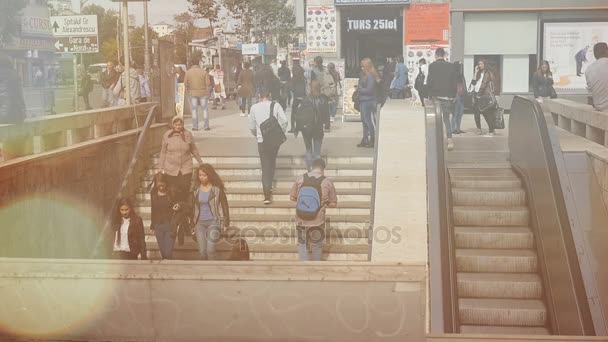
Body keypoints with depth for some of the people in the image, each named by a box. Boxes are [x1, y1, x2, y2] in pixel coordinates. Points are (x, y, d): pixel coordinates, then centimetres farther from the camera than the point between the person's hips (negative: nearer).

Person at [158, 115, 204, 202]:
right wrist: (161, 168, 5)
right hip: (171, 169, 0)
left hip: (186, 169, 0)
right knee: (173, 191, 1)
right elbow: (163, 152, 4)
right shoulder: (167, 135, -3)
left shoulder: (188, 135, -1)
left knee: (185, 190, -6)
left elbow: (194, 150, 12)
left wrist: (201, 163, 18)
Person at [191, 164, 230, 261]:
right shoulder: (196, 190, 7)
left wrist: (226, 224, -3)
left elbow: (224, 206, -1)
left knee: (210, 250, -17)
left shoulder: (217, 189, -5)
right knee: (202, 251, -1)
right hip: (200, 223, 4)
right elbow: (193, 207, 15)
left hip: (213, 221, -4)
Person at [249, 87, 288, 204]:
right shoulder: (275, 105, -3)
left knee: (265, 166, 2)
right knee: (272, 162, 24)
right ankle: (270, 184, 36)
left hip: (262, 141, 0)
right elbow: (284, 121, -11)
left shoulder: (254, 107, 1)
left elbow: (251, 127, 5)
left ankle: (267, 196, -5)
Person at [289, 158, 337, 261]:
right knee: (317, 245, 21)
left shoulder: (301, 178, -6)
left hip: (301, 220, 1)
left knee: (302, 244, 20)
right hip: (317, 221, -1)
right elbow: (333, 203, -3)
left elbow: (292, 197, 4)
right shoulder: (327, 182, -11)